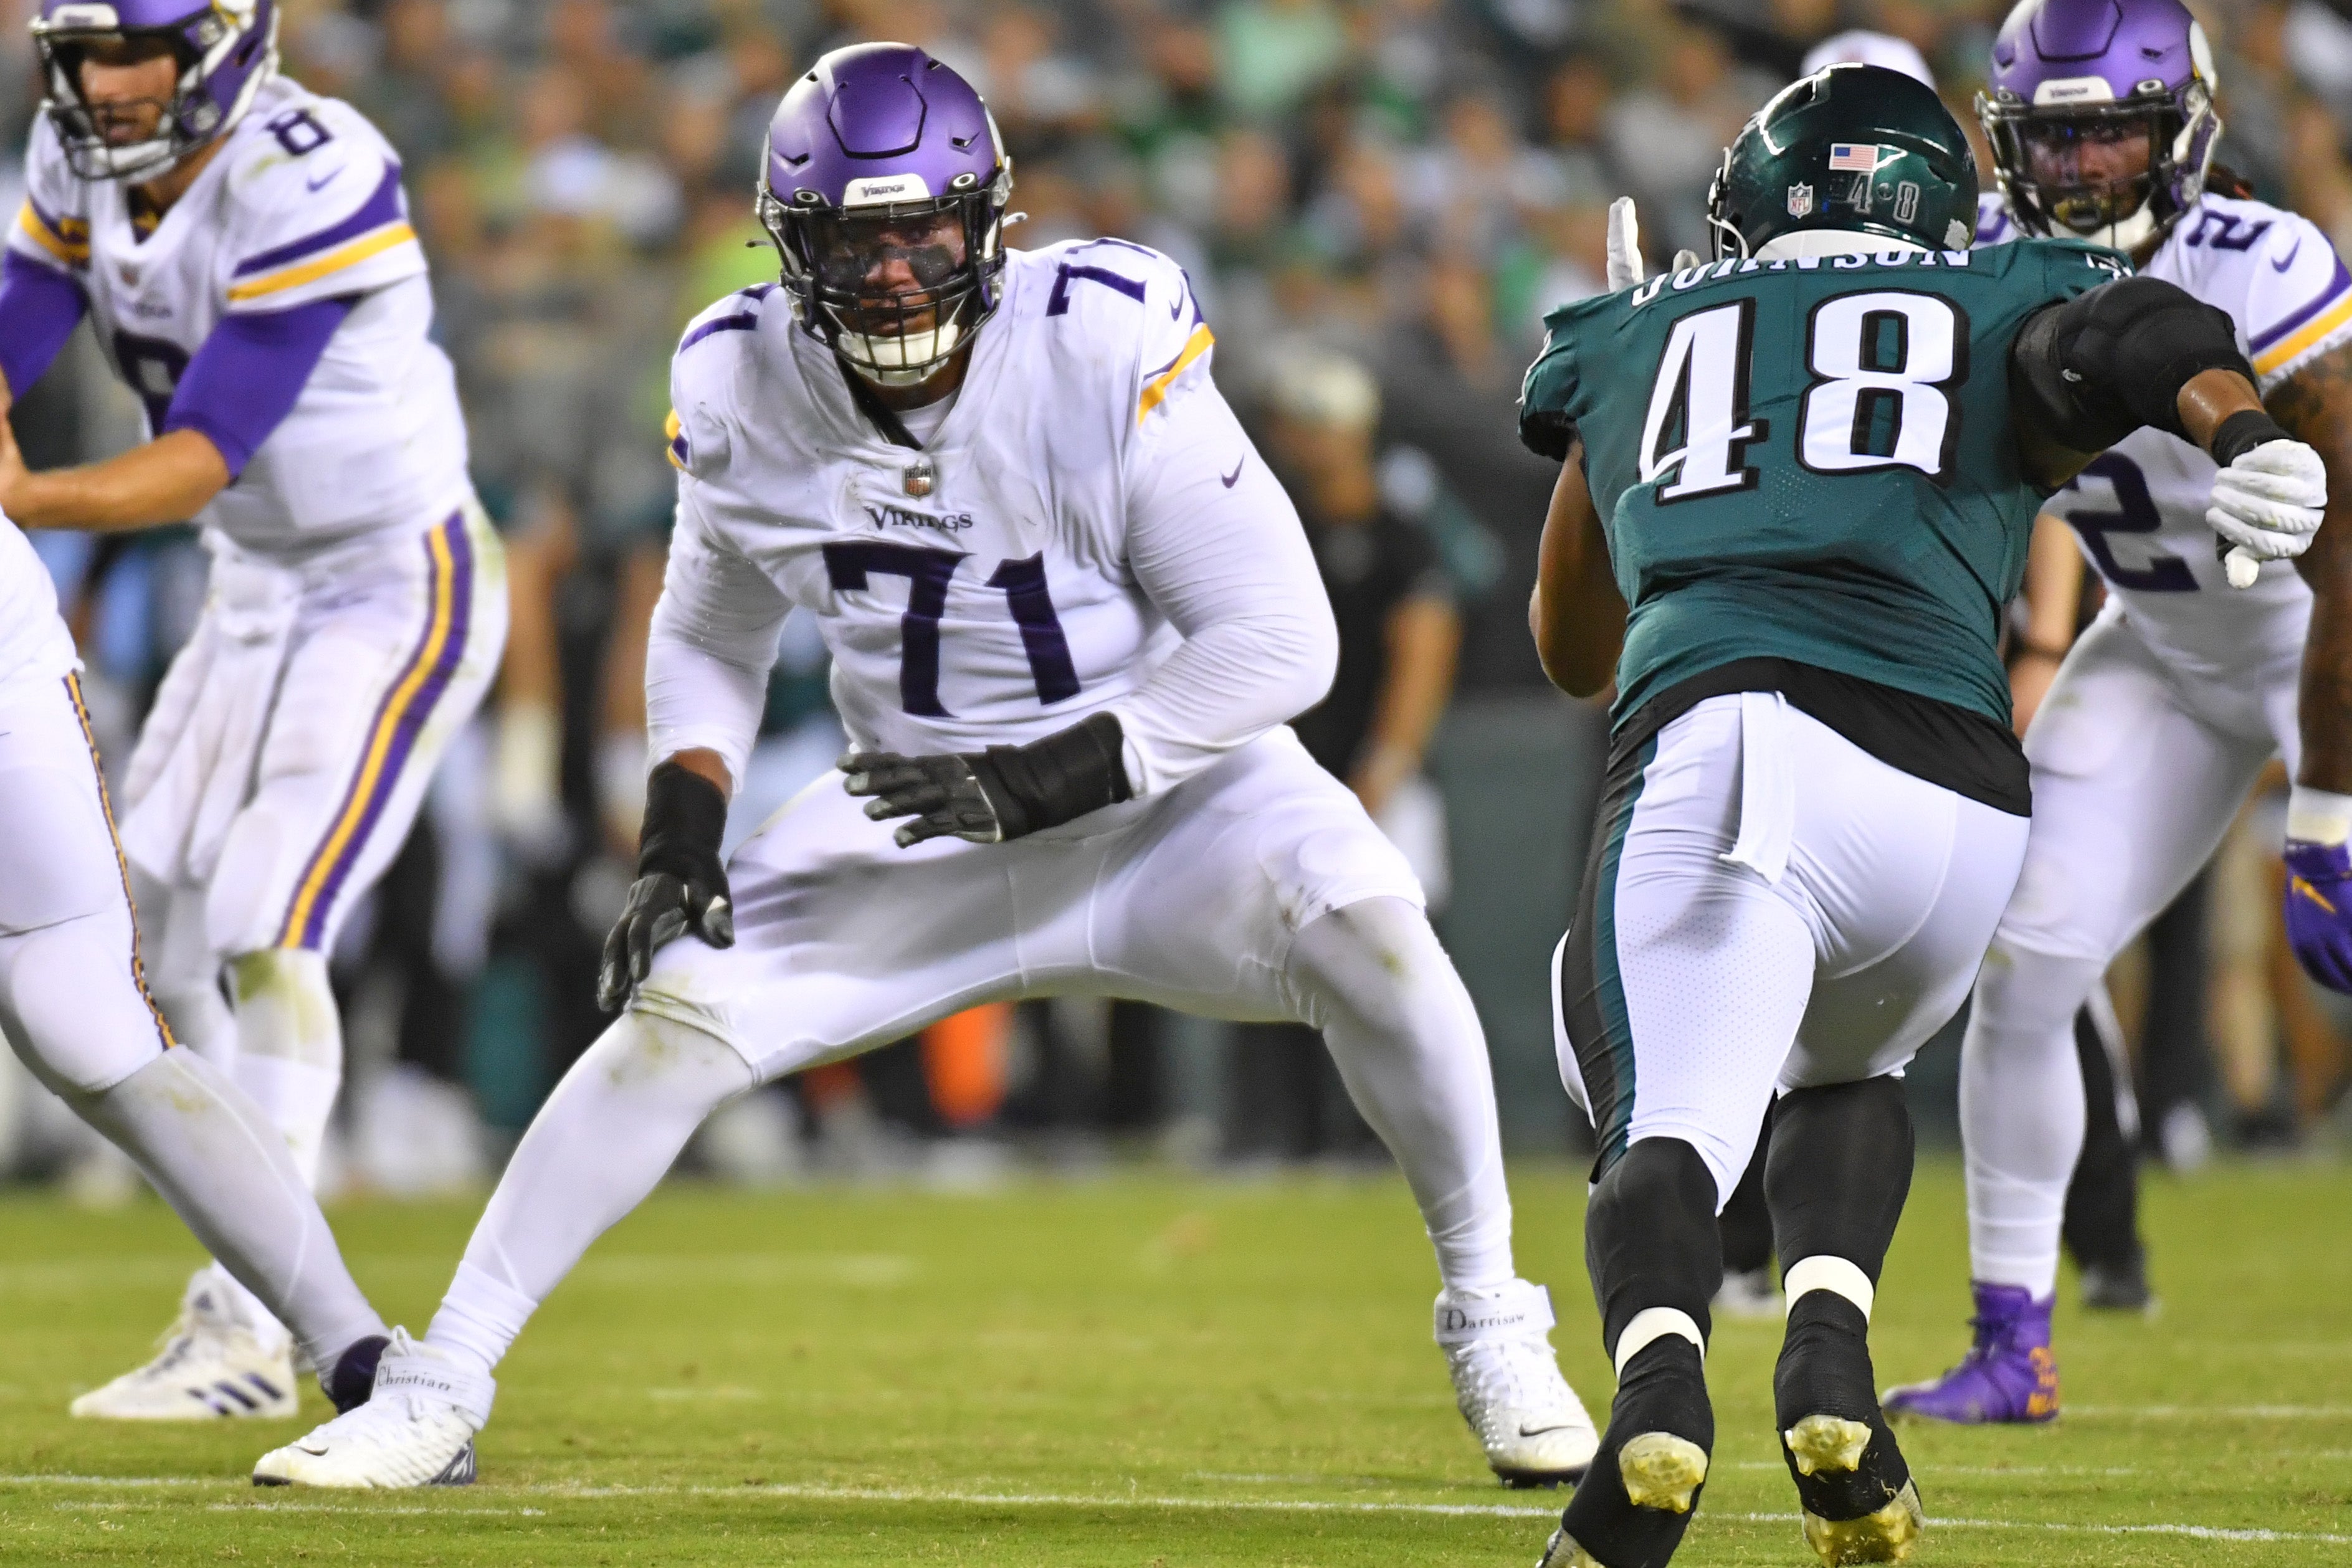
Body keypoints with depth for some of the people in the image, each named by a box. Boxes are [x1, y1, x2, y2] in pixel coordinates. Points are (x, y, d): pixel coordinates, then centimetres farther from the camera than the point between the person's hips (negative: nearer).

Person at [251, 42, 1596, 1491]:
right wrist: (683, 828, -6)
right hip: (916, 817, 3)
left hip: (1162, 781, -3)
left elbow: (1281, 641, -22)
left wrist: (1052, 778, -28)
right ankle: (440, 1392, 1)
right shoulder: (745, 392, -10)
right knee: (677, 1011, -12)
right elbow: (712, 636, 11)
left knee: (1362, 922, -30)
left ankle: (1490, 1326, -11)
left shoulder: (1106, 355, -24)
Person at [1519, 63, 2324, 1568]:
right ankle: (1831, 1356, 0)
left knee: (1669, 1121, -4)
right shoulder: (2007, 312, 26)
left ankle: (1656, 1376, -38)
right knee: (1845, 1073, 28)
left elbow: (1573, 644, 43)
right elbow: (2148, 334, 1)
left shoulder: (1636, 333, 30)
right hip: (1944, 782, 1)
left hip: (1709, 744, -1)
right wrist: (2243, 432, -19)